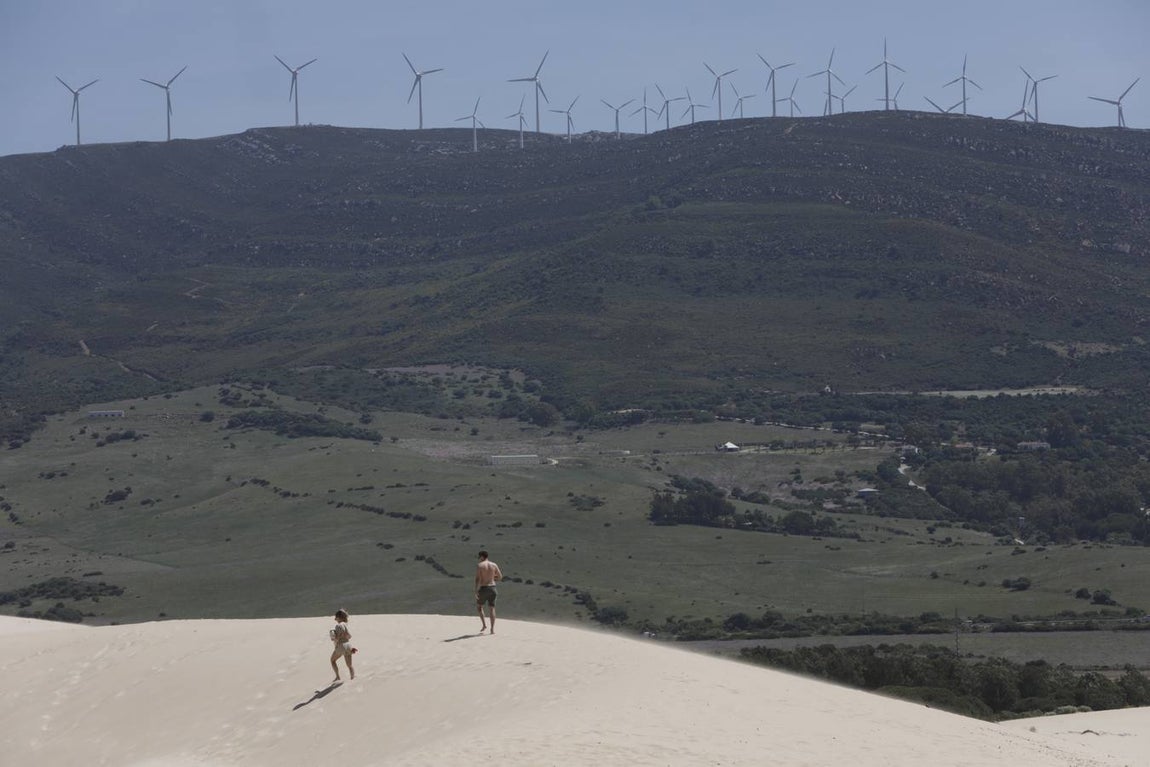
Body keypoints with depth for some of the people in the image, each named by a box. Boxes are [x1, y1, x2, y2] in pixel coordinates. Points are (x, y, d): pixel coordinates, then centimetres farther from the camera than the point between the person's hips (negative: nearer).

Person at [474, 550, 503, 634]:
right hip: (492, 588, 4)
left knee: (478, 606, 18)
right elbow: (500, 577, 9)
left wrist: (476, 591, -17)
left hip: (483, 589, -4)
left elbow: (477, 579, -16)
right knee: (491, 608, 6)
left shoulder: (480, 566, -8)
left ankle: (484, 625, 9)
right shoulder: (494, 565, 5)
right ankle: (492, 629, 0)